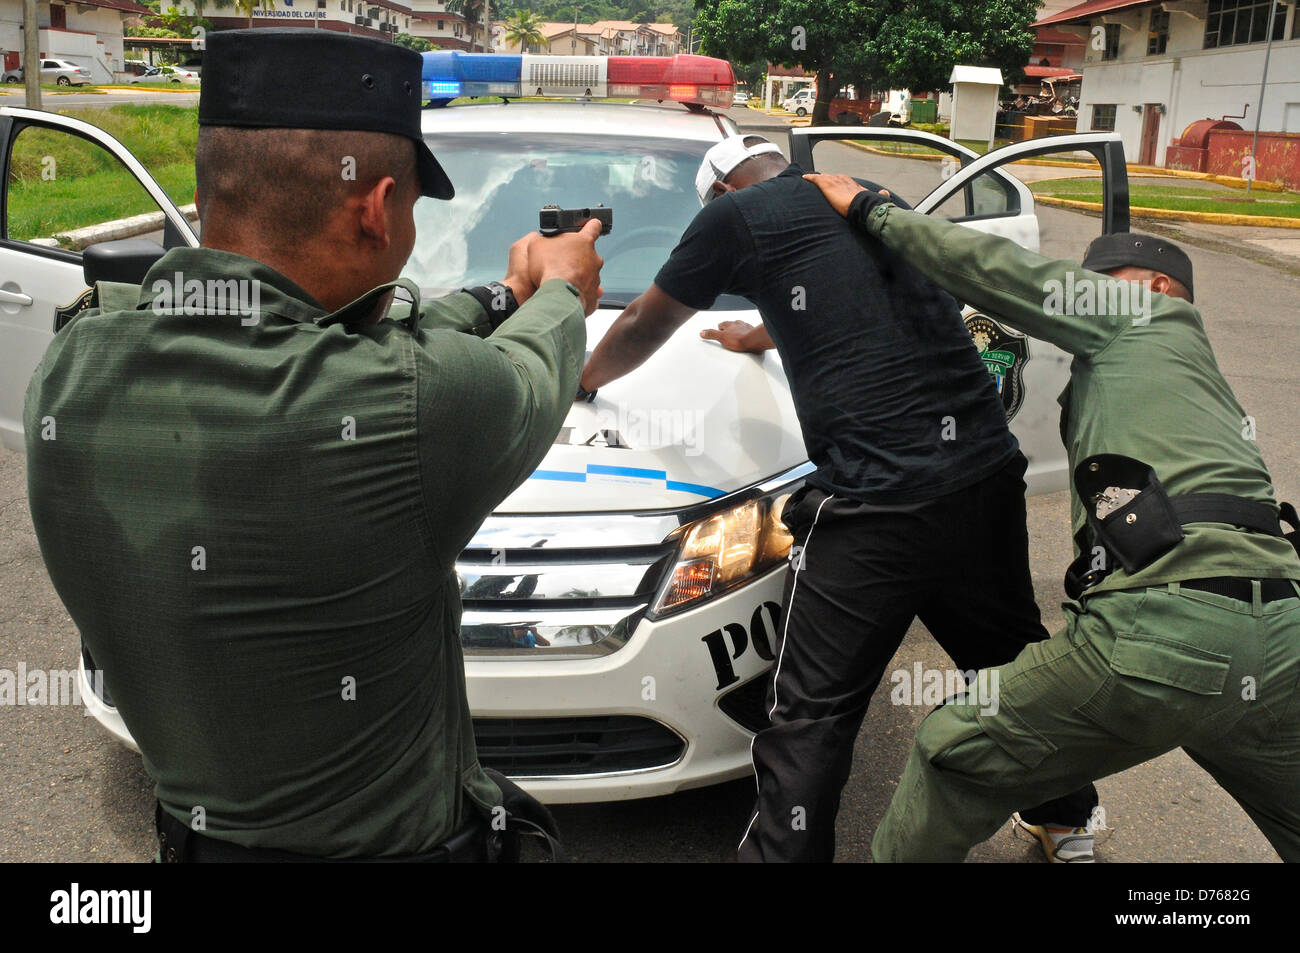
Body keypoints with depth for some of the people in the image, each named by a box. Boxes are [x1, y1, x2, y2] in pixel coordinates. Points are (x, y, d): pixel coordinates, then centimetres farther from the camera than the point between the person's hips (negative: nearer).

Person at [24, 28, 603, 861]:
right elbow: (529, 382, -7)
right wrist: (562, 293, 16)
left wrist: (504, 295, 13)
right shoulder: (412, 400, -30)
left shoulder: (71, 372, -13)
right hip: (392, 841, -6)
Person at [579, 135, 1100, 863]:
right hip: (989, 473, 7)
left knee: (812, 719, 3)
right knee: (1010, 659, 24)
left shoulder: (738, 213, 5)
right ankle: (1070, 820, 42)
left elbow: (644, 329, 17)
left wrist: (583, 378, 36)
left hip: (878, 501, -7)